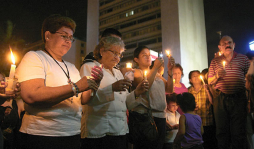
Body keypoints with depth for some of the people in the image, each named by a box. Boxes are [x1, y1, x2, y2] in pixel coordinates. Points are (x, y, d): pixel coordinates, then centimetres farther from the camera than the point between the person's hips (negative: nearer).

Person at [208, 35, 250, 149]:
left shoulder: (243, 58, 9)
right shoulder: (215, 62, 12)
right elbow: (209, 81, 12)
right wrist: (217, 76, -9)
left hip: (238, 98, -1)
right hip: (220, 99, 1)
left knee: (238, 131, 2)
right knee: (222, 130, 6)